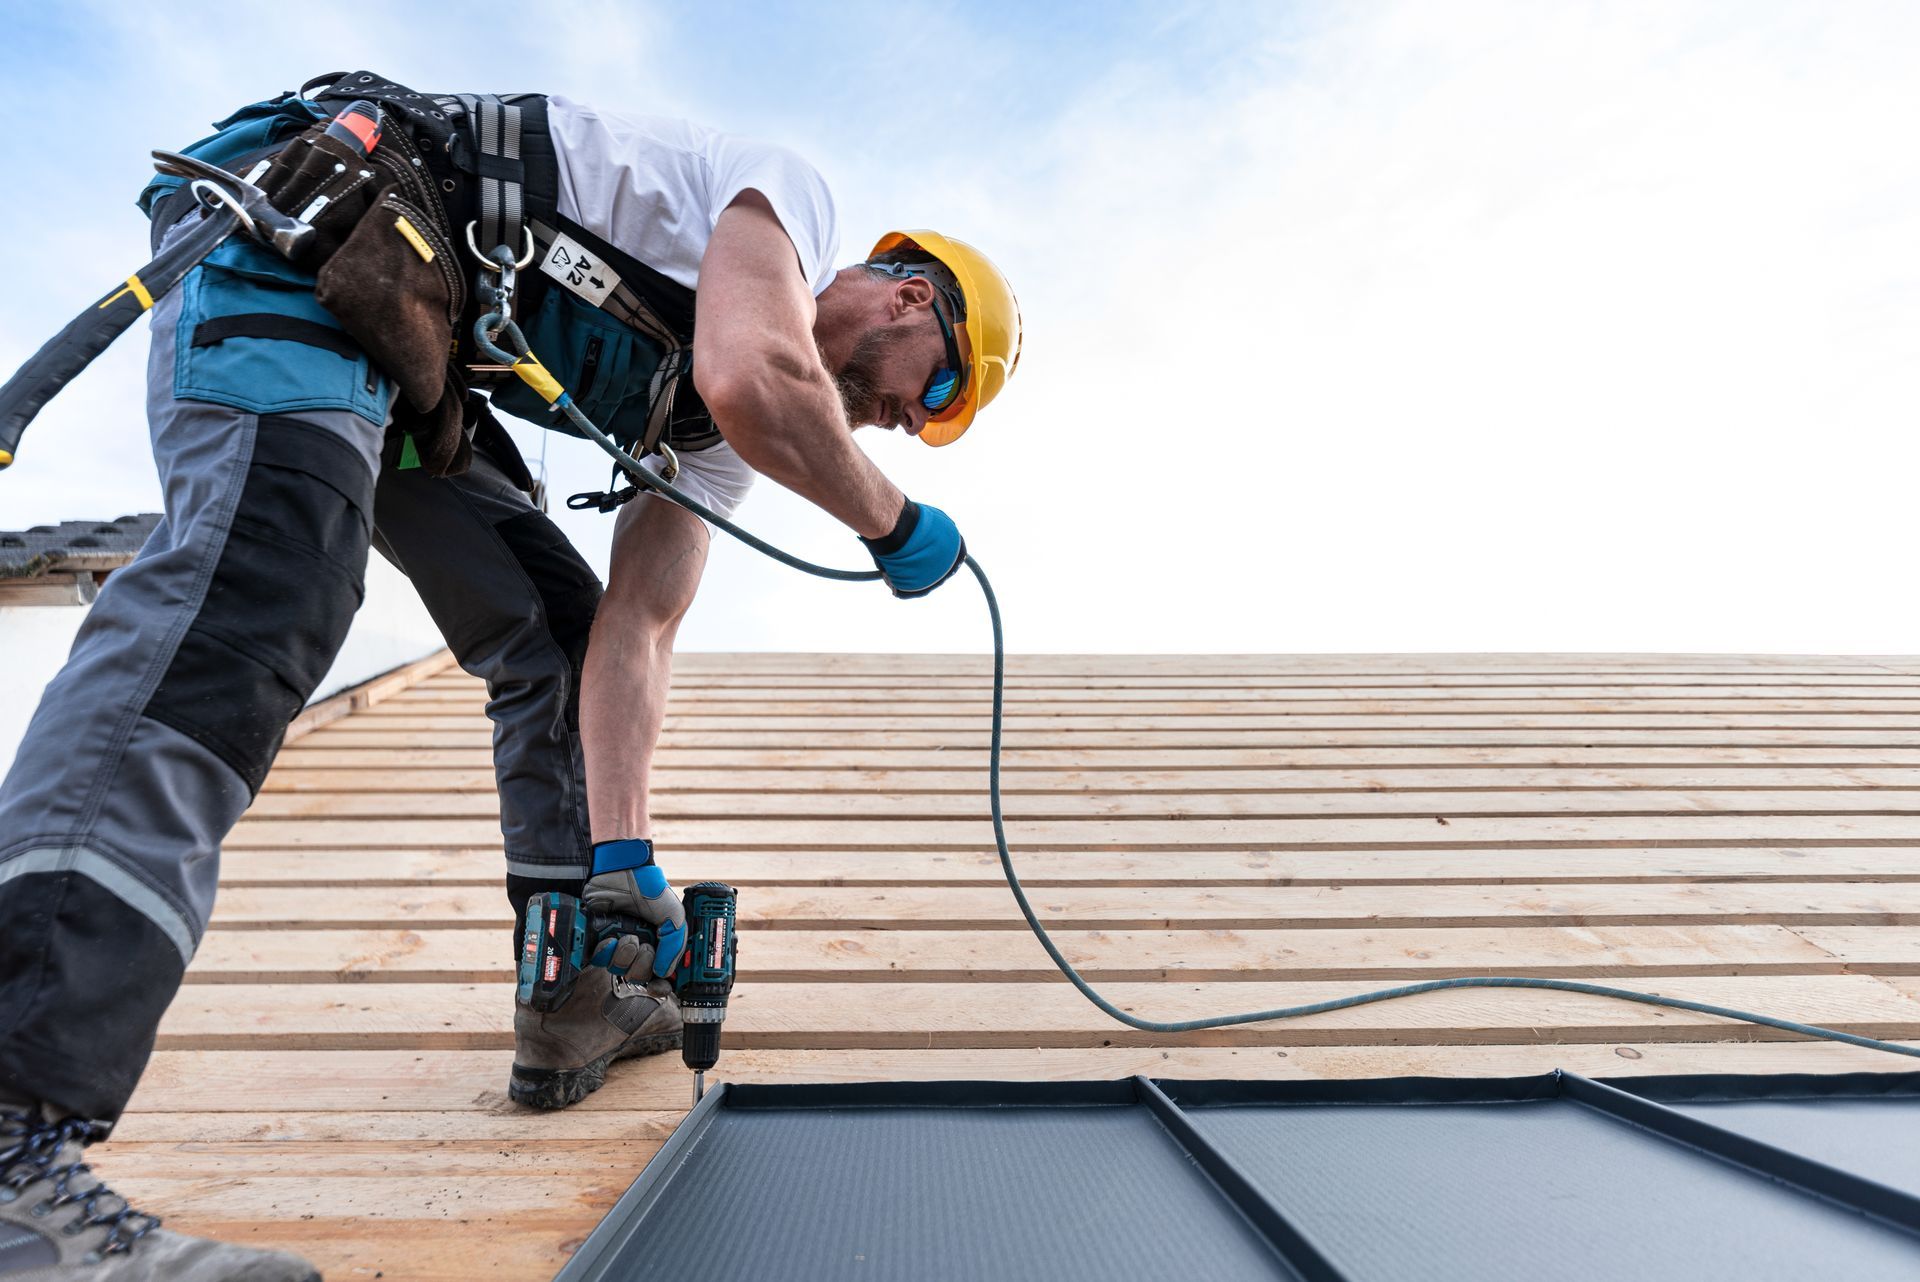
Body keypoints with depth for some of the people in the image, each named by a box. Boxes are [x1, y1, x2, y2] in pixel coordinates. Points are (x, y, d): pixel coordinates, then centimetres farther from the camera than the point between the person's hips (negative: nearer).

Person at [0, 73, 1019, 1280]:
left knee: (554, 630, 5)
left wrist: (624, 860, -4)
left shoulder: (719, 433, 14)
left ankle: (577, 1002, 9)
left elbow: (636, 633, 5)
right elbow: (752, 379, -29)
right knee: (256, 591, -29)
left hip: (412, 361, 9)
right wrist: (894, 521, -12)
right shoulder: (796, 193, -5)